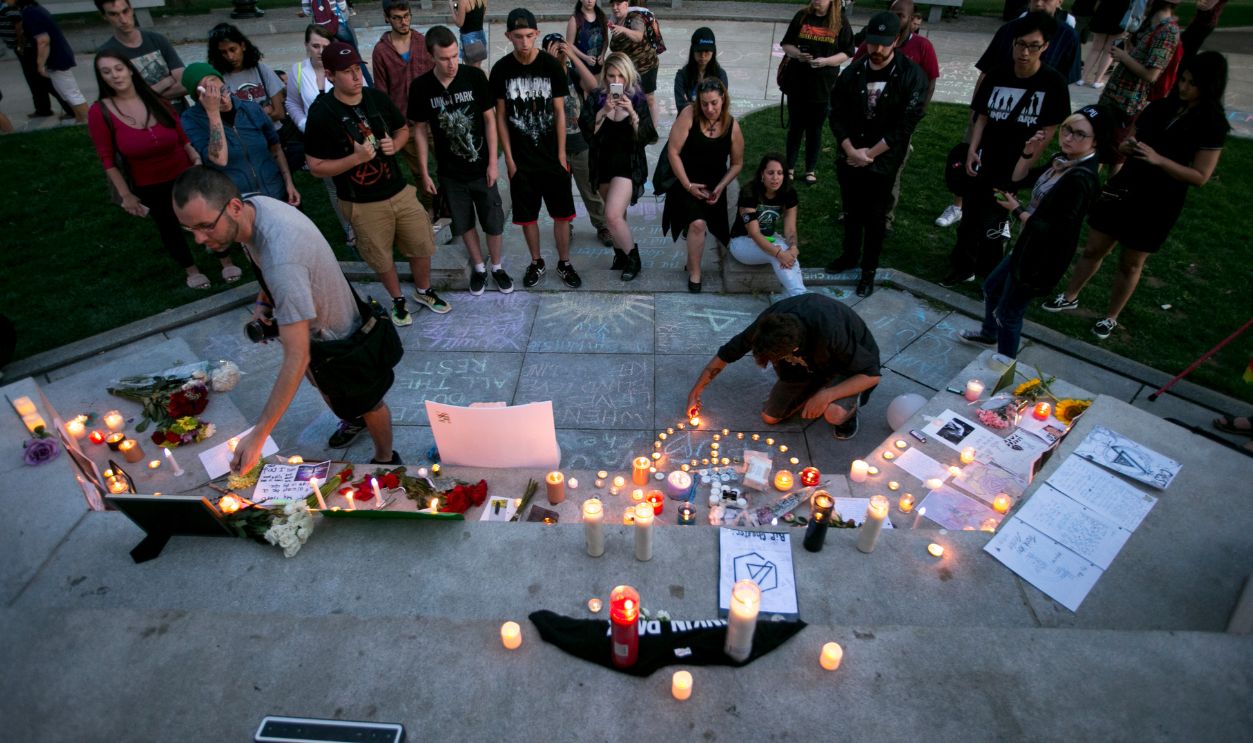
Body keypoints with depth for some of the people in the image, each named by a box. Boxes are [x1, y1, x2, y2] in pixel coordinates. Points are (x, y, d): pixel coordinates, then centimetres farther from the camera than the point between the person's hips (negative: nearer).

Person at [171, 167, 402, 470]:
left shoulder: (280, 257, -43)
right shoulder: (252, 205, -16)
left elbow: (296, 357, -42)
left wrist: (258, 435, -40)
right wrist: (263, 300, -8)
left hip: (342, 340, -9)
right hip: (315, 328, 9)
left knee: (367, 403, 16)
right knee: (325, 387, 32)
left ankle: (385, 460, 43)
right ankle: (353, 421, 63)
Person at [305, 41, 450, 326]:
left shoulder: (378, 98, -3)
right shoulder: (321, 114, -15)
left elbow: (403, 129, 13)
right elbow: (316, 167, -12)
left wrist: (394, 144, -10)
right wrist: (356, 157, -25)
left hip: (400, 191, 4)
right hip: (362, 204, -4)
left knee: (421, 246, 14)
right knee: (382, 259, 13)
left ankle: (424, 291, 40)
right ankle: (398, 300, 38)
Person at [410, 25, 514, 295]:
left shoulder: (474, 76, -11)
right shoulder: (420, 87, -9)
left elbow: (489, 119, -5)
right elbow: (420, 130, 0)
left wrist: (493, 162, -7)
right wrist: (424, 172, -1)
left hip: (481, 167, -1)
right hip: (450, 172, 1)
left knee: (494, 222, 7)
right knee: (464, 224, 13)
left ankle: (497, 266, 29)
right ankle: (478, 267, 33)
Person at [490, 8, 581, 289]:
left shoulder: (551, 65, -6)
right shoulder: (501, 69, -4)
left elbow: (560, 113, -2)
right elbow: (500, 116, 0)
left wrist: (561, 154, -4)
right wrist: (509, 158, -3)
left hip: (552, 157, 0)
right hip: (521, 159, 1)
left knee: (562, 213, 5)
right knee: (526, 215, 9)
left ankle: (564, 263, 23)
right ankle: (536, 262, 28)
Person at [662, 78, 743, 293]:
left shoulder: (732, 126, -9)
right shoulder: (689, 115, -19)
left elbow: (737, 163, 1)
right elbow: (673, 151, -19)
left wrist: (720, 187, -12)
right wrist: (688, 185, -19)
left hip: (714, 186, 4)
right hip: (687, 183, -4)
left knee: (698, 225, 15)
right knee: (698, 223, -21)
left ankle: (691, 263, 47)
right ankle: (694, 271, -2)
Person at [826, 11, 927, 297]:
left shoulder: (912, 76, -11)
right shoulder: (852, 72, -1)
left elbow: (905, 125, -13)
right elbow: (837, 115, -2)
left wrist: (869, 154, -16)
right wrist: (851, 151, -14)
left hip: (883, 162, -3)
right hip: (850, 158, 3)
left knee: (875, 218, 6)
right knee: (851, 212, 17)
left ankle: (869, 270, 20)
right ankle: (850, 255, 37)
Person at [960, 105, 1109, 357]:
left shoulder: (1081, 179, -27)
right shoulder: (1064, 161, 1)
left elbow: (1055, 229, -28)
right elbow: (1019, 180, 11)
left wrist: (1017, 210, -15)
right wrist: (1027, 153, -6)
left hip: (1043, 258, -10)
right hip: (1029, 247, 10)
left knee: (1008, 313, 4)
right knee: (991, 288, 28)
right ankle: (989, 334, 53)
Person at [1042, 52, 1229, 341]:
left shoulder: (1213, 125, -11)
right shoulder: (1159, 107, 1)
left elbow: (1200, 177, -14)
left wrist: (1158, 159, -27)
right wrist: (1126, 146, -14)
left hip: (1159, 204, -3)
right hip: (1122, 189, 4)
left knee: (1130, 263, 9)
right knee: (1093, 249, 10)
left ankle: (1111, 317, 25)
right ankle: (1070, 297, 29)